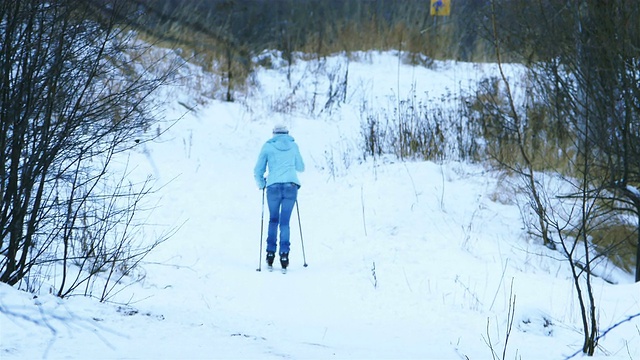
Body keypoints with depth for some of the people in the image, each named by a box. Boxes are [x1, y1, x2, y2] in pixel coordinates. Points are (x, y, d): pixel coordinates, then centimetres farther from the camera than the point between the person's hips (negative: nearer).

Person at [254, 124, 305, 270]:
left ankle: (270, 252, 7)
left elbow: (258, 170, 10)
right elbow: (300, 168, 25)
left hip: (273, 186, 0)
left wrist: (261, 184, 27)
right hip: (291, 185, 0)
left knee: (273, 220, 16)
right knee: (284, 221, 2)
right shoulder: (293, 145, 14)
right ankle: (284, 253, -11)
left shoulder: (268, 146, 10)